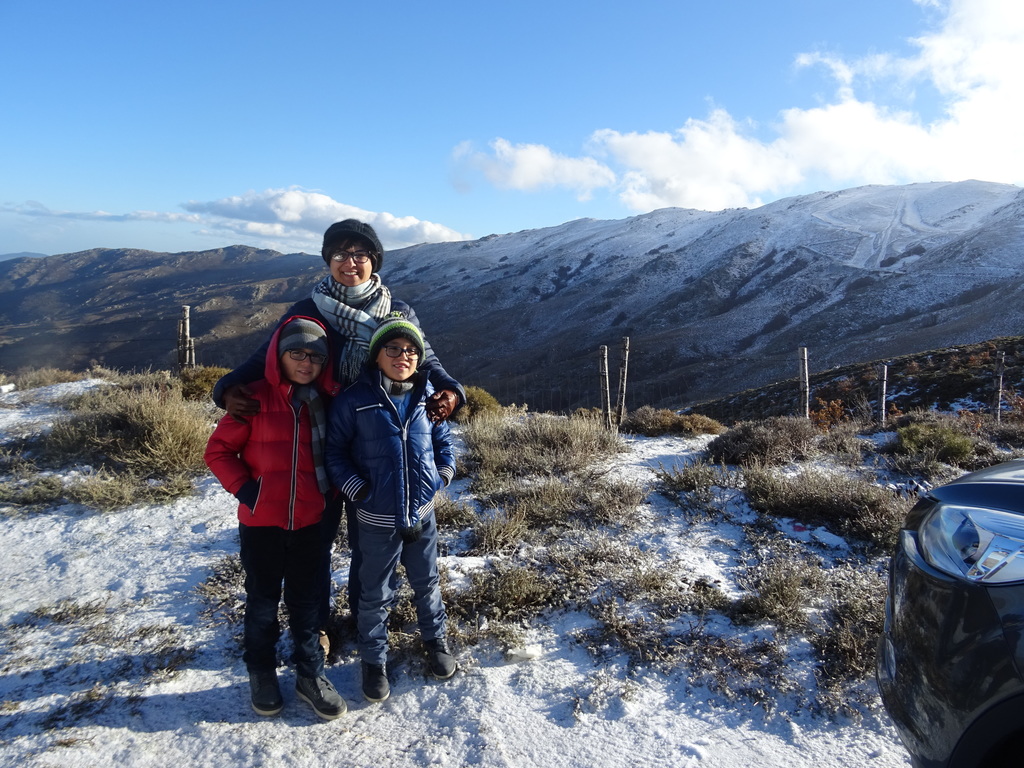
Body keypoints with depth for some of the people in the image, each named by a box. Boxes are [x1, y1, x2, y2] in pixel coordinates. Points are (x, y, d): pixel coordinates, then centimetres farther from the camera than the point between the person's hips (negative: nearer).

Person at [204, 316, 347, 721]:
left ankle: (310, 674, 28)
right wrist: (244, 489, -12)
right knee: (263, 600, 14)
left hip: (309, 520, 3)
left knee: (306, 600, 13)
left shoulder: (326, 402, 1)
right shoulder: (255, 398, -9)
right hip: (261, 520, -2)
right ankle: (261, 674, 33)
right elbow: (218, 451, -4)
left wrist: (330, 488, -2)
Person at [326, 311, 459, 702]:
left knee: (427, 584, 21)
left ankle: (435, 639, 45)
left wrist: (443, 474, 1)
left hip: (423, 515, 3)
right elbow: (334, 451, -5)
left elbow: (443, 440, 13)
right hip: (377, 520, -3)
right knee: (376, 595, 12)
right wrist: (356, 488, -14)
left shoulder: (428, 398, -2)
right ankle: (374, 660, 33)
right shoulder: (354, 400, -12)